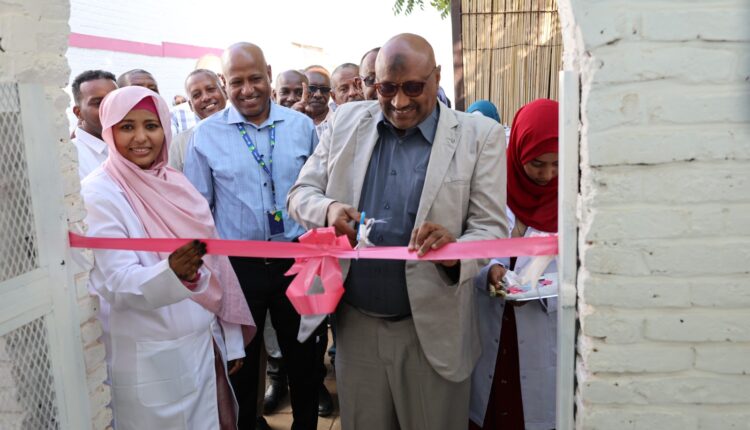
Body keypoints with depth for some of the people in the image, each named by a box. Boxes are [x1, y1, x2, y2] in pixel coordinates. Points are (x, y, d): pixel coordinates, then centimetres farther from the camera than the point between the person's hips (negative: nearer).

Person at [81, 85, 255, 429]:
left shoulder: (176, 182, 4)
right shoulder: (99, 194, -13)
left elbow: (212, 265, 8)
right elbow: (116, 284, -19)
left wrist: (230, 338, 10)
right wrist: (171, 273, -40)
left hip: (204, 346, 5)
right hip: (149, 361, -5)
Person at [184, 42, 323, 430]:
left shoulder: (301, 126, 1)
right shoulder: (206, 134, -2)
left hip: (297, 258, 2)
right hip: (237, 264, -1)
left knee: (304, 355, 16)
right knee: (240, 362, 15)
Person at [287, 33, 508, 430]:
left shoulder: (479, 136, -5)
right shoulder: (346, 122, 3)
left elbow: (491, 228, -7)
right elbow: (301, 193, 5)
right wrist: (328, 209, -19)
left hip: (432, 329, -2)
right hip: (355, 323, 3)